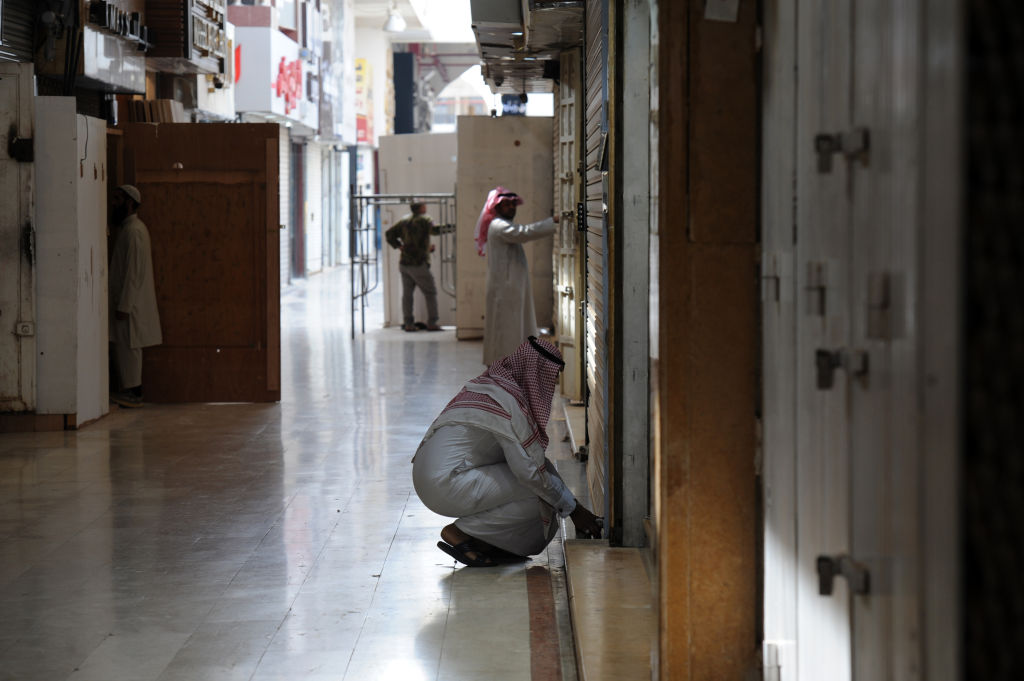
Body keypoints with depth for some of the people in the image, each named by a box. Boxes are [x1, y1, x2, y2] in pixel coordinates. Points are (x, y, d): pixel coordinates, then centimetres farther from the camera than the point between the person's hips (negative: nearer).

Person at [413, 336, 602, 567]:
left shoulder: (493, 383, 14)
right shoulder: (509, 400, -17)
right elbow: (530, 470, -18)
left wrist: (574, 507, 17)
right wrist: (574, 509, -7)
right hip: (446, 485, -10)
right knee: (539, 493, -10)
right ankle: (461, 533, -4)